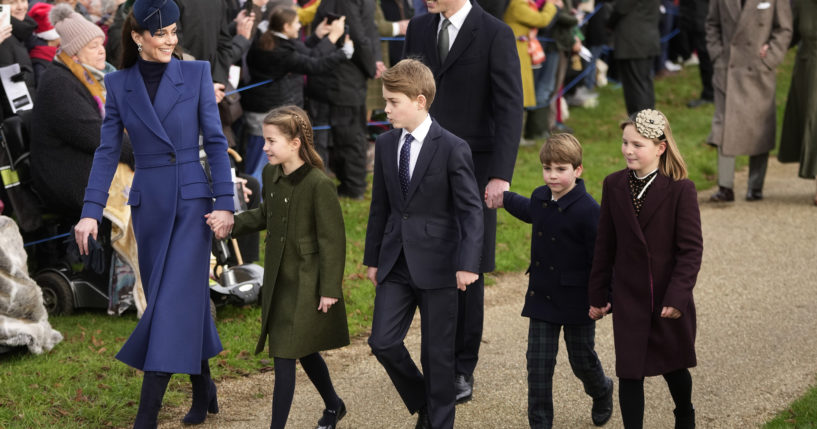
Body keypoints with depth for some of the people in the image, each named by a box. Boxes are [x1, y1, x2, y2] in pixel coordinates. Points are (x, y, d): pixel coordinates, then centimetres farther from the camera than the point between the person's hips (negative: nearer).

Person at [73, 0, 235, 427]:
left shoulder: (196, 73, -2)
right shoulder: (118, 84, 3)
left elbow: (215, 141, -2)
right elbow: (107, 151, 2)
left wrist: (225, 202, -8)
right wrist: (91, 211, -6)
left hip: (192, 202, -3)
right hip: (148, 204, 3)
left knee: (174, 301, -9)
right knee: (188, 298, 11)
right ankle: (203, 389, 28)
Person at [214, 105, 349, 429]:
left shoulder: (319, 184, -21)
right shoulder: (271, 175, 2)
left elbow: (332, 239, -17)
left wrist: (329, 290, -15)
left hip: (306, 282, -8)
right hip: (278, 278, 8)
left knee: (285, 356, -7)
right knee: (302, 350, 20)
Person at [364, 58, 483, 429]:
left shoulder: (452, 149, -11)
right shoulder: (385, 144, 6)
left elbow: (471, 209, -13)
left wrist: (467, 263, -22)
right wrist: (372, 258, 15)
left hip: (436, 263, -5)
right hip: (395, 261, 5)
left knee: (438, 352, 4)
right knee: (383, 342, -3)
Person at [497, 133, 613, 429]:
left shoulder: (587, 210, -19)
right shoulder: (540, 198, 1)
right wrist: (502, 198, 41)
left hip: (576, 301, -5)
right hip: (542, 297, 5)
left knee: (582, 361, 13)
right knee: (538, 362, 0)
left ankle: (602, 392, 45)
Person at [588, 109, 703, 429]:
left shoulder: (681, 189, -11)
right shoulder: (614, 186, -1)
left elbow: (691, 249, -12)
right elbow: (604, 246, 5)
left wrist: (677, 296, -19)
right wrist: (598, 294, 6)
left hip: (670, 298, -2)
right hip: (628, 298, 2)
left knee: (673, 366, 16)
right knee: (630, 373, -2)